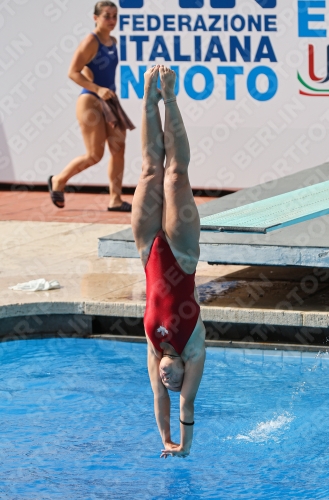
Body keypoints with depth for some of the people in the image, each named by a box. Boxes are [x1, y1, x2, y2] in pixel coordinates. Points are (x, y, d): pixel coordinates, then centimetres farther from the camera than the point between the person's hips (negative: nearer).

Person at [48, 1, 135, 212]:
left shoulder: (113, 42, 10)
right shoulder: (91, 42, -13)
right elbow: (73, 72, -17)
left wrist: (109, 92, 17)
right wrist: (97, 89, -25)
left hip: (110, 102, 8)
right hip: (90, 101, -8)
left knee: (118, 148, 0)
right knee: (95, 155, -6)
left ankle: (115, 199, 4)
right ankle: (58, 180, 15)